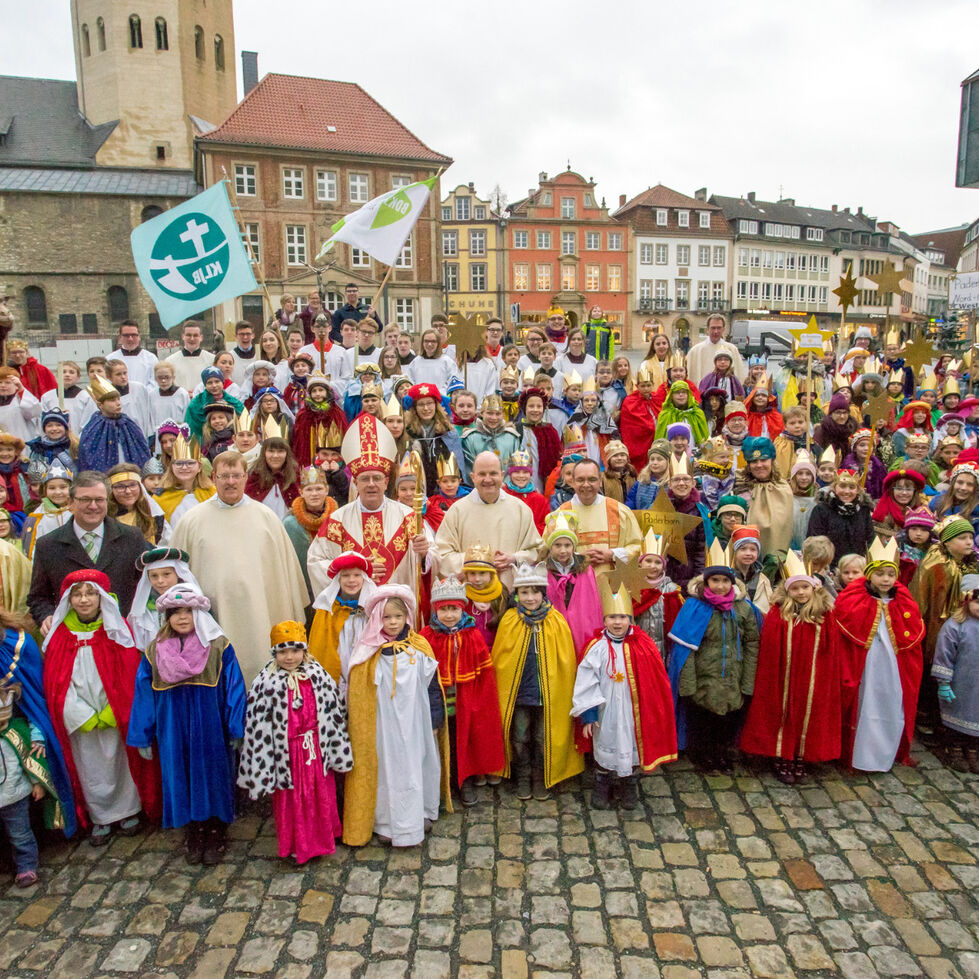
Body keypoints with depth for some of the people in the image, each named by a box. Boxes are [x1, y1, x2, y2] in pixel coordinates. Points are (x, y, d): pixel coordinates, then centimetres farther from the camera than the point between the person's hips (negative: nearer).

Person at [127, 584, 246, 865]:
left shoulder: (219, 647, -9)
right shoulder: (155, 651, -1)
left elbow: (234, 690, -7)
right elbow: (144, 694, 5)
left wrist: (235, 731, -8)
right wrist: (143, 738, 5)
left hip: (211, 731, -2)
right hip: (174, 733, 2)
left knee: (213, 779, 8)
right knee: (182, 780, 12)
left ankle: (216, 836, 26)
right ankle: (194, 836, 31)